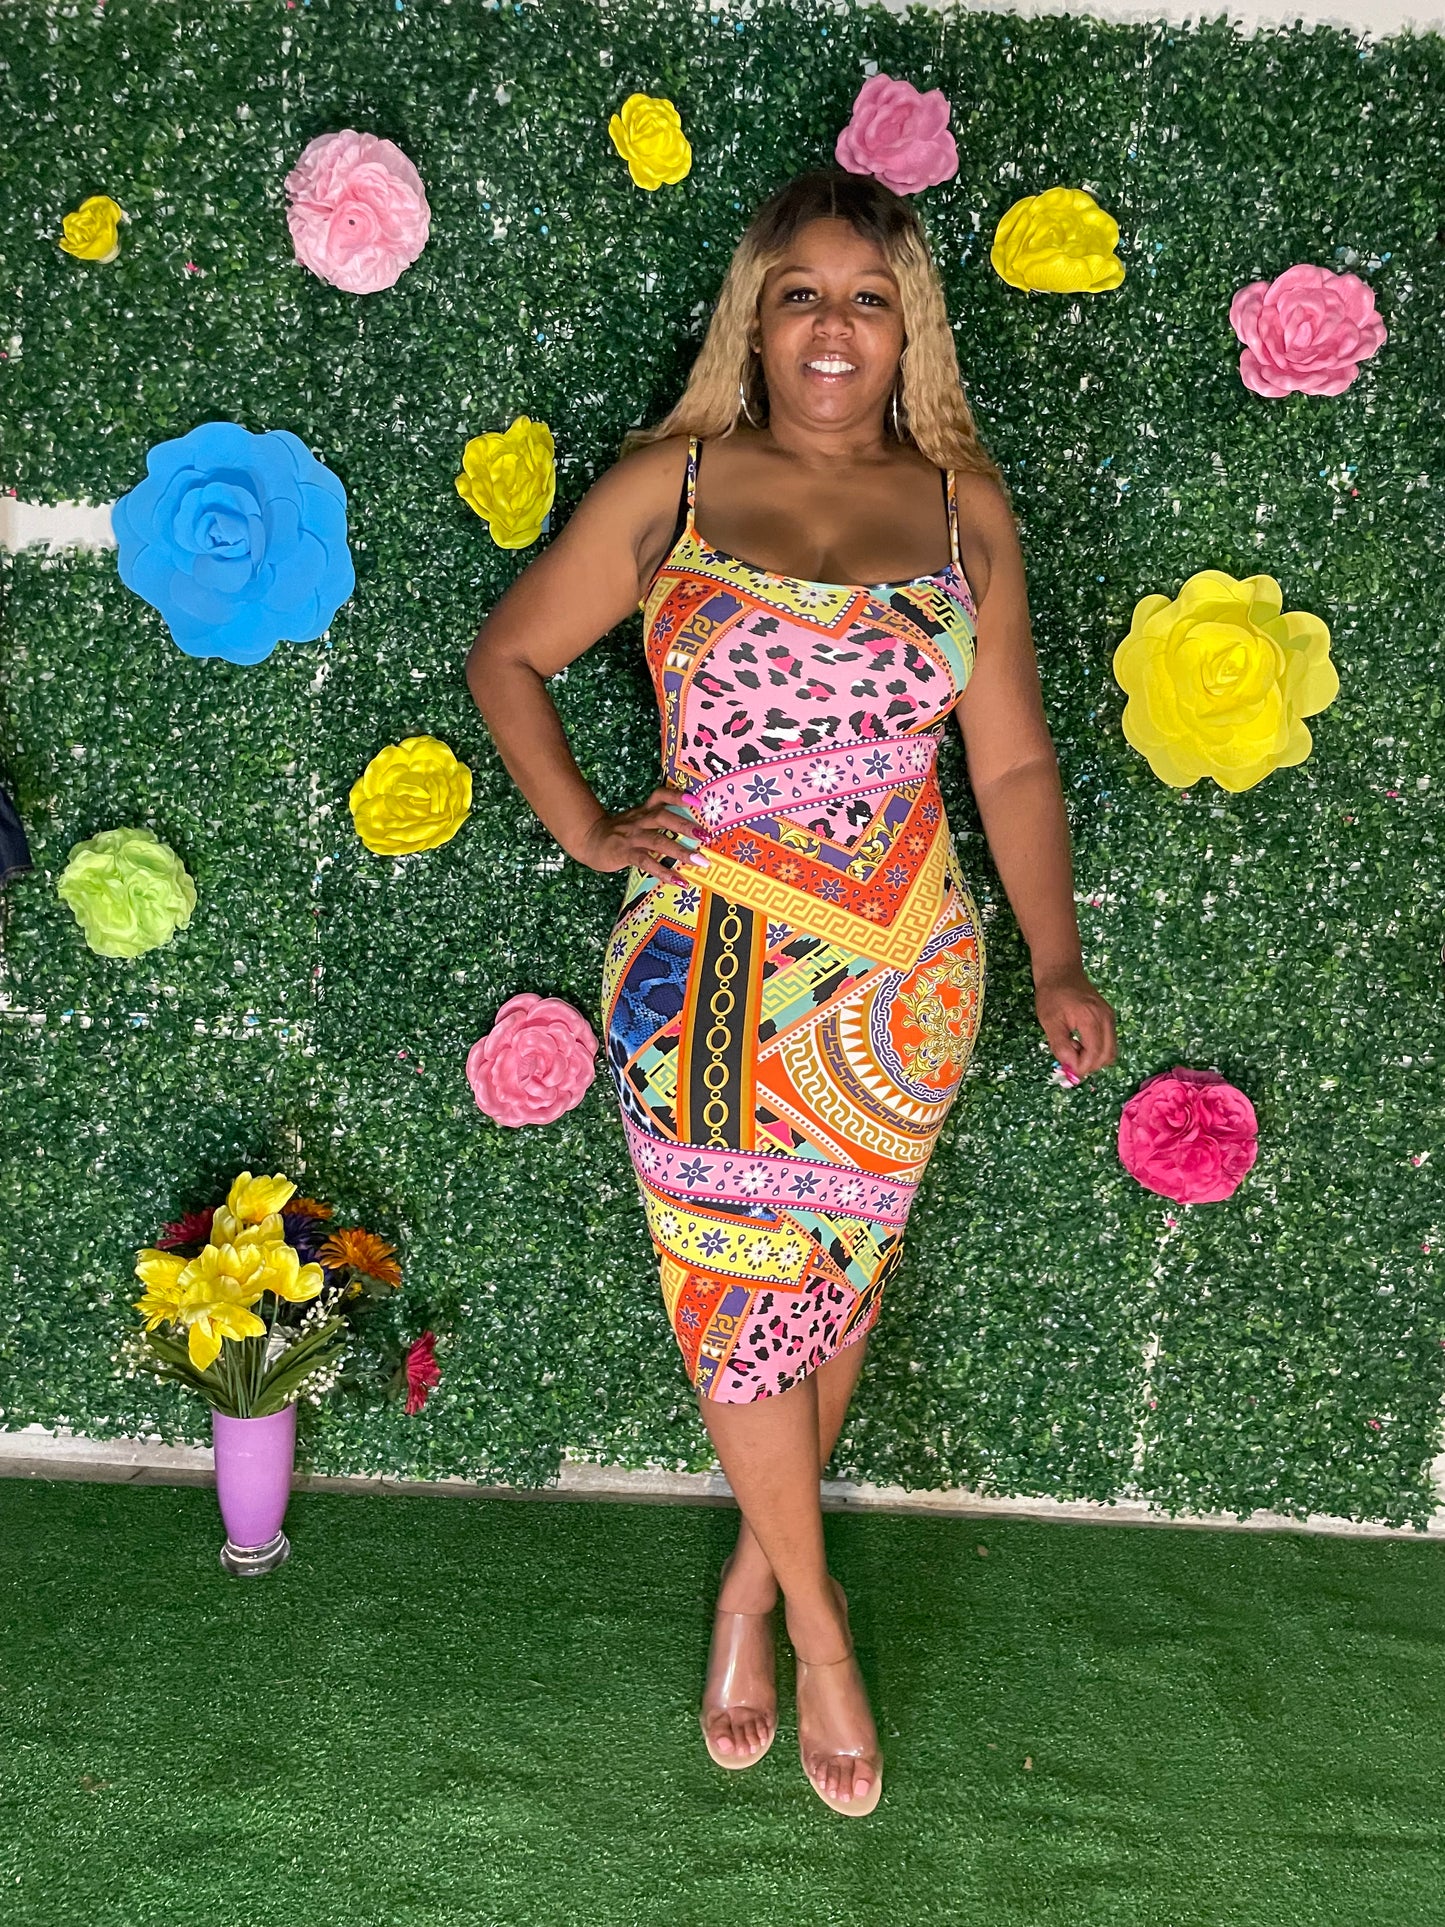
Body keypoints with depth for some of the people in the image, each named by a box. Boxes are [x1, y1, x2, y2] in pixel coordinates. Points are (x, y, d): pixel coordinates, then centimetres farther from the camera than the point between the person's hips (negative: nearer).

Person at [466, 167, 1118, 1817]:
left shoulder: (963, 506, 5)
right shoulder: (669, 486, 0)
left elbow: (1012, 762, 6)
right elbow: (506, 656, 10)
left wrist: (1055, 963, -1)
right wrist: (582, 828, -1)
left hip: (902, 975, 2)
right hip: (709, 969, -1)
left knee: (838, 1281, 13)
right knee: (740, 1291, 6)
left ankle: (753, 1577, 37)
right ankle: (816, 1618, 28)